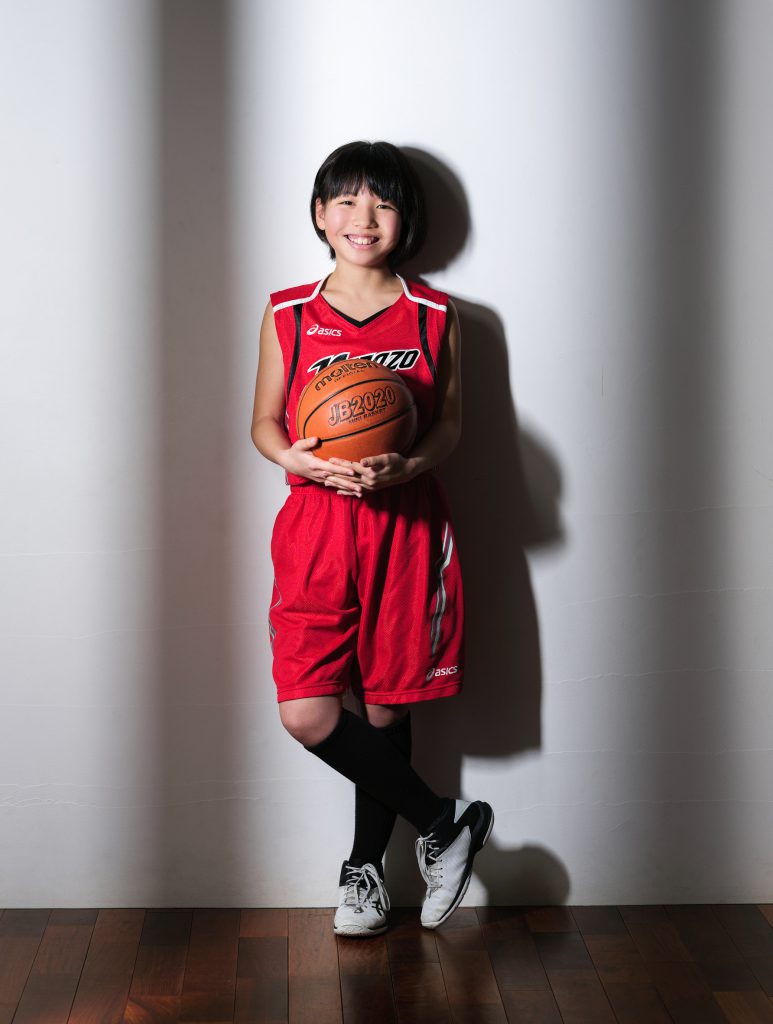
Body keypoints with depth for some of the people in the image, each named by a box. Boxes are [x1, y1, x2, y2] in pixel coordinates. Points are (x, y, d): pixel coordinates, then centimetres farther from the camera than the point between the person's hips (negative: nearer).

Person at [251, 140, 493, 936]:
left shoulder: (434, 317, 5)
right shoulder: (288, 315, 6)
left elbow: (449, 422, 6)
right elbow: (264, 422, 9)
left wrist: (405, 467, -15)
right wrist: (297, 459, -14)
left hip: (406, 524, 0)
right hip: (316, 523, 0)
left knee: (386, 703, 6)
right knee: (307, 715, -11)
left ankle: (365, 865, 27)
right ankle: (441, 822, 8)